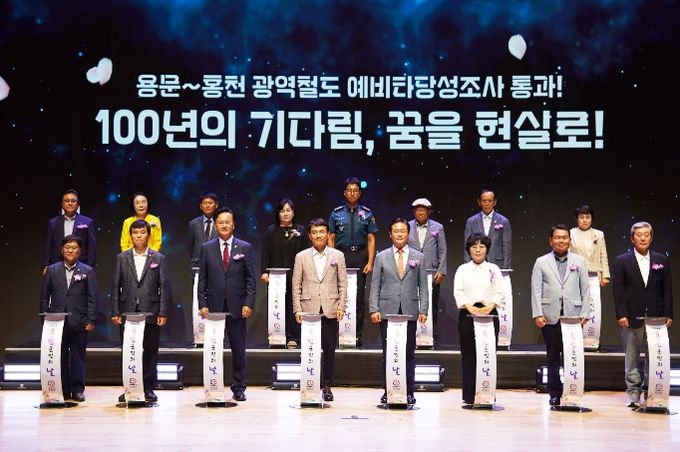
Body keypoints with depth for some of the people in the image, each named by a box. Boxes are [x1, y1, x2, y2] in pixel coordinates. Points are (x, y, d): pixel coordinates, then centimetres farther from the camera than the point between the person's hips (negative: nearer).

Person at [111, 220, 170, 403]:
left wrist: (163, 313, -6)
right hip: (128, 313, 1)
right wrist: (115, 312, -1)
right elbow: (115, 286, 7)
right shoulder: (121, 258, 9)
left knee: (150, 352, 3)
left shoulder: (159, 259, 5)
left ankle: (149, 388, 11)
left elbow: (164, 287, 1)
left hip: (151, 313, -1)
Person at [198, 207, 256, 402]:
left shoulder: (245, 248, 4)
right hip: (213, 306, 1)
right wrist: (202, 304, -3)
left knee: (238, 349, 5)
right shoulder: (206, 248, 6)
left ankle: (239, 388, 14)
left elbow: (251, 278, 2)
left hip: (237, 306, 0)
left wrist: (249, 303, -7)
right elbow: (202, 279, 5)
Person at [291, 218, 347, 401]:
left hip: (330, 310, 0)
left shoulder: (337, 256, 8)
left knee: (329, 350, 3)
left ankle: (327, 386, 12)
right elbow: (296, 285, 6)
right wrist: (297, 309, -2)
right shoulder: (301, 257, 7)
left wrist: (341, 307, -2)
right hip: (309, 310, 0)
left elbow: (343, 284, 7)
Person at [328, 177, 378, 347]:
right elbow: (331, 239, 5)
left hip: (360, 256, 0)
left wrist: (370, 262, -4)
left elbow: (371, 239, 5)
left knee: (359, 295, 1)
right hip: (341, 255, 0)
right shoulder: (336, 214, 6)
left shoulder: (367, 214, 6)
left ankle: (357, 335, 7)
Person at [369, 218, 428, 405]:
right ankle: (387, 391, 9)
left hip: (410, 311, 0)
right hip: (387, 311, 0)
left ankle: (409, 392, 10)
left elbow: (423, 286, 7)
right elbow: (375, 285, 6)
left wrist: (423, 310, -1)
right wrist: (374, 309, -3)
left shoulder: (419, 257, 9)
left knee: (409, 353, 3)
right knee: (388, 353, 2)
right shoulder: (381, 257, 8)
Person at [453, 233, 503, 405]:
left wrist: (490, 306, -15)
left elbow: (499, 293, 3)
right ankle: (469, 396, 3)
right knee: (468, 355, -1)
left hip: (489, 314, 0)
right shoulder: (463, 269, 10)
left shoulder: (494, 269, 11)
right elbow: (458, 292, 0)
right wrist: (469, 307, -16)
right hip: (467, 314, 0)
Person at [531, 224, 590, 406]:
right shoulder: (541, 262, 8)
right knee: (553, 357, 5)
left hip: (573, 316, 0)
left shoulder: (579, 262, 10)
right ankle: (554, 394, 12)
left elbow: (585, 289, 8)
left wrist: (584, 314, 1)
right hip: (550, 316, 0)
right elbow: (536, 290, 3)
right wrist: (537, 314, -5)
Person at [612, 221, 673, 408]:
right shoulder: (621, 261, 1)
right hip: (631, 318, -2)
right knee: (631, 357, 3)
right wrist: (621, 314, -11)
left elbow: (667, 288, 7)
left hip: (655, 317, 2)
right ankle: (633, 392, 10)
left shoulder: (661, 260, 8)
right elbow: (618, 290, -3)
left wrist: (668, 314, 0)